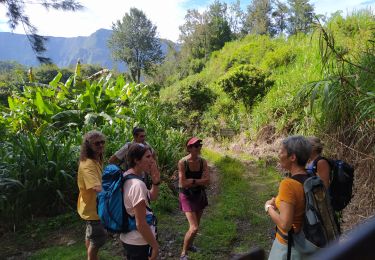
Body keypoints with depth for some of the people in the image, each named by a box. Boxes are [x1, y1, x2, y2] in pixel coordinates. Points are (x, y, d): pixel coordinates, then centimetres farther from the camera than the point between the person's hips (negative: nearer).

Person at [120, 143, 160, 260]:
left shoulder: (125, 177, 0)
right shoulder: (137, 184, -28)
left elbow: (152, 197, 10)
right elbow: (141, 224, -27)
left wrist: (156, 181, -8)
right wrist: (155, 245, -15)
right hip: (139, 243, -8)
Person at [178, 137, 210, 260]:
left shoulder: (203, 161, -7)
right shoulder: (182, 162, -20)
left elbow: (207, 181, -11)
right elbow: (182, 183, -23)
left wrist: (192, 181, -21)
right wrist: (198, 181, -17)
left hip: (200, 195, 5)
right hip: (187, 196, -5)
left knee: (196, 225, 19)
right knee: (194, 228, -11)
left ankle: (189, 244, 47)